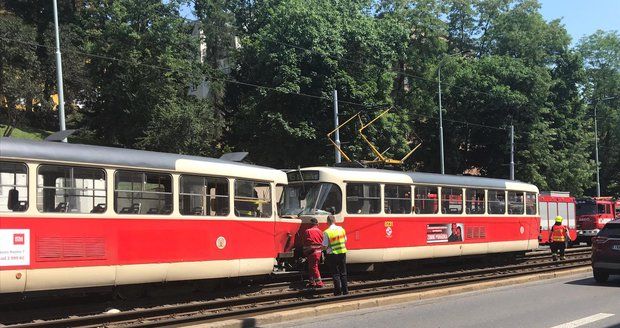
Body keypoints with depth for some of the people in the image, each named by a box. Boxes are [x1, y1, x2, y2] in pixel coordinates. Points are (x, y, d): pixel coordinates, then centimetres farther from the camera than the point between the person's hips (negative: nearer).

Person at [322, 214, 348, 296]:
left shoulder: (327, 232, -16)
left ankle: (338, 292, 9)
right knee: (343, 273, 15)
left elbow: (324, 247, -14)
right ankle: (345, 291, 20)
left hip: (332, 254, -4)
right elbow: (345, 241, 11)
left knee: (335, 274, 6)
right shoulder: (341, 229, 0)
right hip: (342, 252, 4)